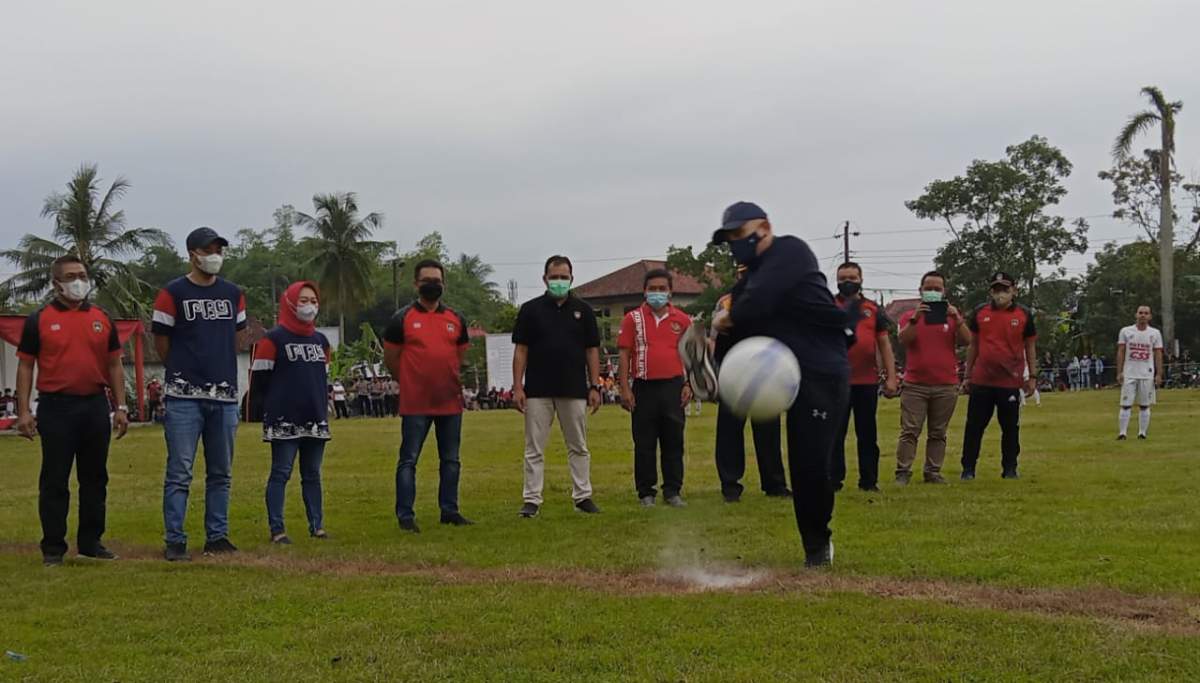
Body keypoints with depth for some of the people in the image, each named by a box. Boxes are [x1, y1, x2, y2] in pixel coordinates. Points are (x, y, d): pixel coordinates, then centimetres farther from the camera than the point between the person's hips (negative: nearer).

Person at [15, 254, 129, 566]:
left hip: (96, 407, 3)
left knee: (94, 478, 9)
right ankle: (53, 548, 8)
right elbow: (25, 366, 1)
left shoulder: (102, 319, 11)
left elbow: (114, 365, 13)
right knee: (54, 481, 1)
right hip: (56, 408, -3)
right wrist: (23, 411, -7)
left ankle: (91, 542, 19)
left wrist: (121, 407, 6)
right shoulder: (39, 320, 2)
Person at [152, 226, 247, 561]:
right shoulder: (173, 293, -2)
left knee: (221, 473, 10)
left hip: (224, 397, 5)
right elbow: (161, 341, 3)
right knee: (179, 473, -4)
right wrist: (184, 372, 10)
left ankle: (217, 536, 18)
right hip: (184, 397, -5)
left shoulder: (232, 293, 12)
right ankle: (175, 541, 0)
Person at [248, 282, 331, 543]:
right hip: (284, 421, -6)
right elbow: (259, 379, -7)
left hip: (315, 421, 6)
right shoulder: (274, 339, -6)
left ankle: (317, 525, 15)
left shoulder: (321, 341, 15)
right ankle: (277, 529, -1)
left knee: (312, 474, 10)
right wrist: (260, 413, -9)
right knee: (281, 473, -3)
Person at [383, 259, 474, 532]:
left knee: (451, 460, 11)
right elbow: (390, 358, 3)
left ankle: (450, 511, 21)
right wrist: (412, 382, 7)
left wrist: (447, 381, 13)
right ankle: (405, 515, 3)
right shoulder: (402, 319, -3)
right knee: (408, 460, -2)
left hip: (450, 401, 4)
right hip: (415, 404, -4)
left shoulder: (456, 320, 8)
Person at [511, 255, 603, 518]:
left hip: (574, 390, 1)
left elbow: (592, 351, 8)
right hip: (538, 390, -1)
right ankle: (532, 500, 5)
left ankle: (583, 496, 16)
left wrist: (595, 387, 0)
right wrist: (517, 387, -6)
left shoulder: (583, 311, 7)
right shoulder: (530, 309, 3)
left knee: (578, 447, 8)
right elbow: (520, 350, 2)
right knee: (534, 449, 1)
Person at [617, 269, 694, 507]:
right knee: (644, 444, 3)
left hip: (673, 387, 1)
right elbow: (624, 355, 1)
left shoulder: (682, 320, 8)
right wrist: (624, 389, -5)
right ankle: (646, 492, 10)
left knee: (674, 442, 4)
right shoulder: (633, 319, 3)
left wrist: (688, 384, 2)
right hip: (644, 388, -1)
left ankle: (673, 491, 11)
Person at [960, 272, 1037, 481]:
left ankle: (1010, 469, 16)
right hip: (981, 380, 1)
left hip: (1011, 381, -1)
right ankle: (968, 469, 8)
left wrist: (1032, 376, 4)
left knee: (1011, 427, 6)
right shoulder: (980, 312, 5)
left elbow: (1030, 347, 8)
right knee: (974, 426, 2)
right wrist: (968, 375, 11)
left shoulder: (1024, 315, 2)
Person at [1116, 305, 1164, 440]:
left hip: (1147, 375, 1)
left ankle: (1142, 433, 9)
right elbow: (1120, 353, 3)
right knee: (1126, 405, -4)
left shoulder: (1155, 333, 5)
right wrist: (1119, 372, -4)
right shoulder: (1126, 331, 3)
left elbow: (1158, 355, 5)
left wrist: (1159, 375, -2)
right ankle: (1122, 433, -2)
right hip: (1129, 374, -1)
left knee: (1144, 405, 4)